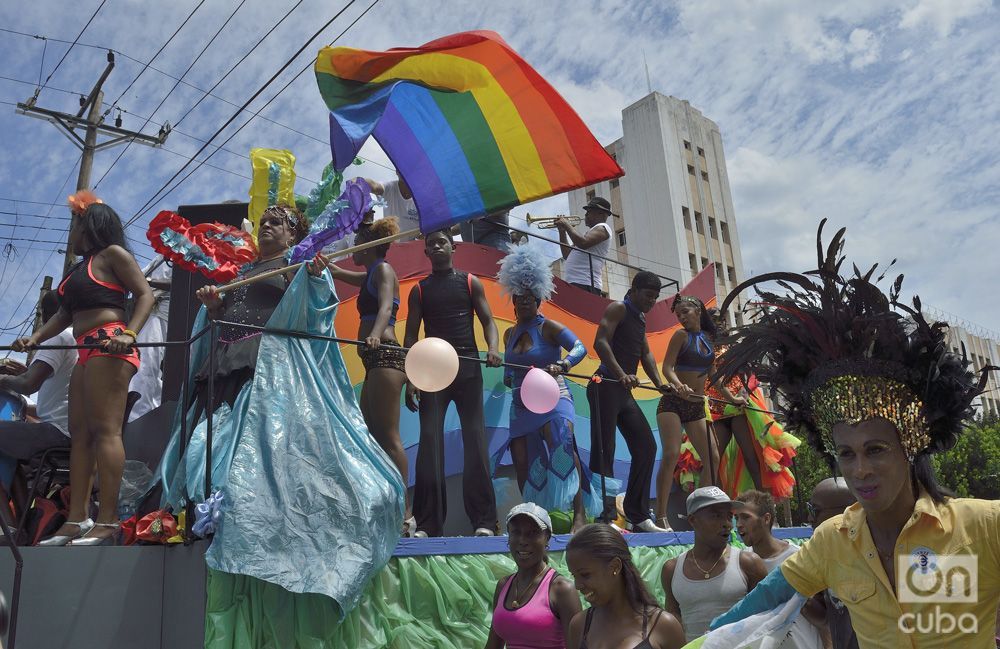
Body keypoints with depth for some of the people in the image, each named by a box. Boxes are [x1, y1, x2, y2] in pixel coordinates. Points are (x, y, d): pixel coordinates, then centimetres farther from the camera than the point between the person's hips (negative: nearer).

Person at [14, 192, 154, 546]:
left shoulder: (112, 253, 1)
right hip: (88, 352, 9)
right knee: (79, 434, 5)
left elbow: (145, 294, -7)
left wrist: (128, 334, -20)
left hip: (109, 348, -9)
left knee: (105, 430, -14)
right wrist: (35, 337, 8)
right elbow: (65, 313, 23)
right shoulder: (81, 266, 26)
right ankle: (76, 520, 6)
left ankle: (107, 521, -16)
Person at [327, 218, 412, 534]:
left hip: (385, 355, -10)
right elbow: (337, 272, 42)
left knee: (388, 437, -14)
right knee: (370, 435, 8)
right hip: (376, 359, 10)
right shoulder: (370, 275, 25)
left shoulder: (383, 269, -1)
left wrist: (375, 335, -39)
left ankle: (405, 515, -15)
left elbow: (386, 306, -21)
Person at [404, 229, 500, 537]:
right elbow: (411, 335, 8)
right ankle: (428, 522, 1)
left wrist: (492, 348, -18)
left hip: (468, 367, -1)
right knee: (430, 440, -5)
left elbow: (487, 320, 4)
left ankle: (484, 519, 1)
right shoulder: (419, 290, 12)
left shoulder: (470, 282, 10)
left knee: (475, 439, -3)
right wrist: (410, 379, -2)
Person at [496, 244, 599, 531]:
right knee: (522, 461, 3)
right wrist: (508, 378, 2)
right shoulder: (510, 334, 13)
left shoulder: (548, 327, -4)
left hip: (553, 398, -7)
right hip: (522, 404, 7)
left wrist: (561, 365, -34)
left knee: (563, 444, -30)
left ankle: (580, 515, -32)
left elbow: (580, 347, -15)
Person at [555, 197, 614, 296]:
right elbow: (567, 255, 27)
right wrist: (562, 231, 19)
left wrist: (567, 225, -5)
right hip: (573, 283, 9)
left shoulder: (603, 228, 1)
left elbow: (583, 243, -18)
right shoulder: (591, 232, 30)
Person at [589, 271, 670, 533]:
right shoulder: (618, 309, -3)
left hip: (624, 392, 9)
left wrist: (659, 384, 1)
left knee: (646, 446, 7)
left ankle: (638, 516, 12)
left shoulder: (640, 318, 23)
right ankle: (605, 518, -9)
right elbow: (600, 342, -17)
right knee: (603, 452, -9)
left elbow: (646, 354, 18)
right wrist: (621, 374, -30)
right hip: (605, 387, -9)